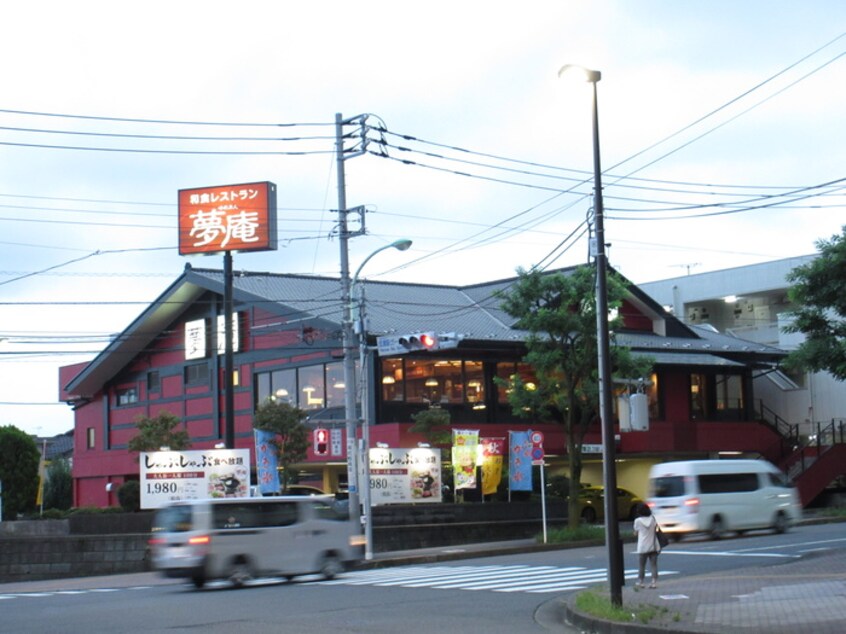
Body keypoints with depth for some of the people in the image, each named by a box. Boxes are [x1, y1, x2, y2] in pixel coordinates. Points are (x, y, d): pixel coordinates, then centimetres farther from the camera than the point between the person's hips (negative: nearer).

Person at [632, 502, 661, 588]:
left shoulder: (638, 521, -8)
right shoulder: (653, 518, 0)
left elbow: (636, 533, 0)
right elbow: (656, 528, 8)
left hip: (643, 547, -3)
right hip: (653, 546, 3)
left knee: (641, 566, 5)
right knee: (654, 565, 5)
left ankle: (640, 582, 7)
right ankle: (654, 582, 2)